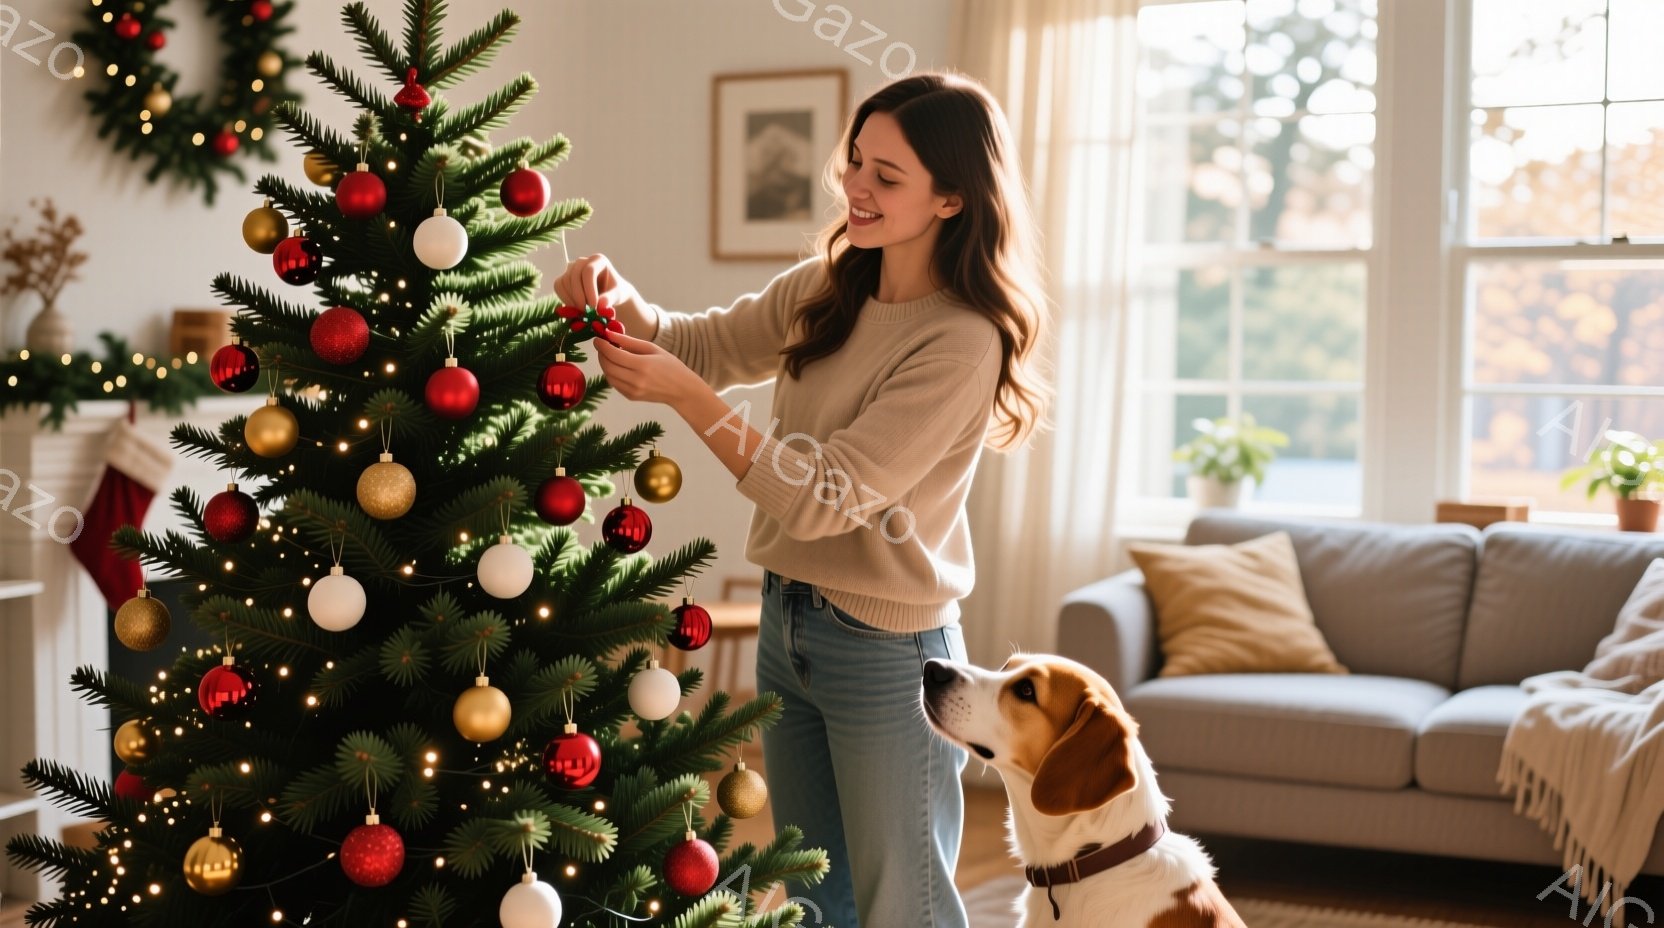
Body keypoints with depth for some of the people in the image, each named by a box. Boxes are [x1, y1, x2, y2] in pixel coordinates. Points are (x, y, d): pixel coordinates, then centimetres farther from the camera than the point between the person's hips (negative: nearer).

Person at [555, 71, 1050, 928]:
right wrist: (622, 303, -11)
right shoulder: (826, 289, 2)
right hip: (787, 622, 7)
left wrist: (686, 397, -29)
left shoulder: (962, 342, -21)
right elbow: (706, 345, 10)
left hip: (888, 654, -7)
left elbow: (827, 496, -24)